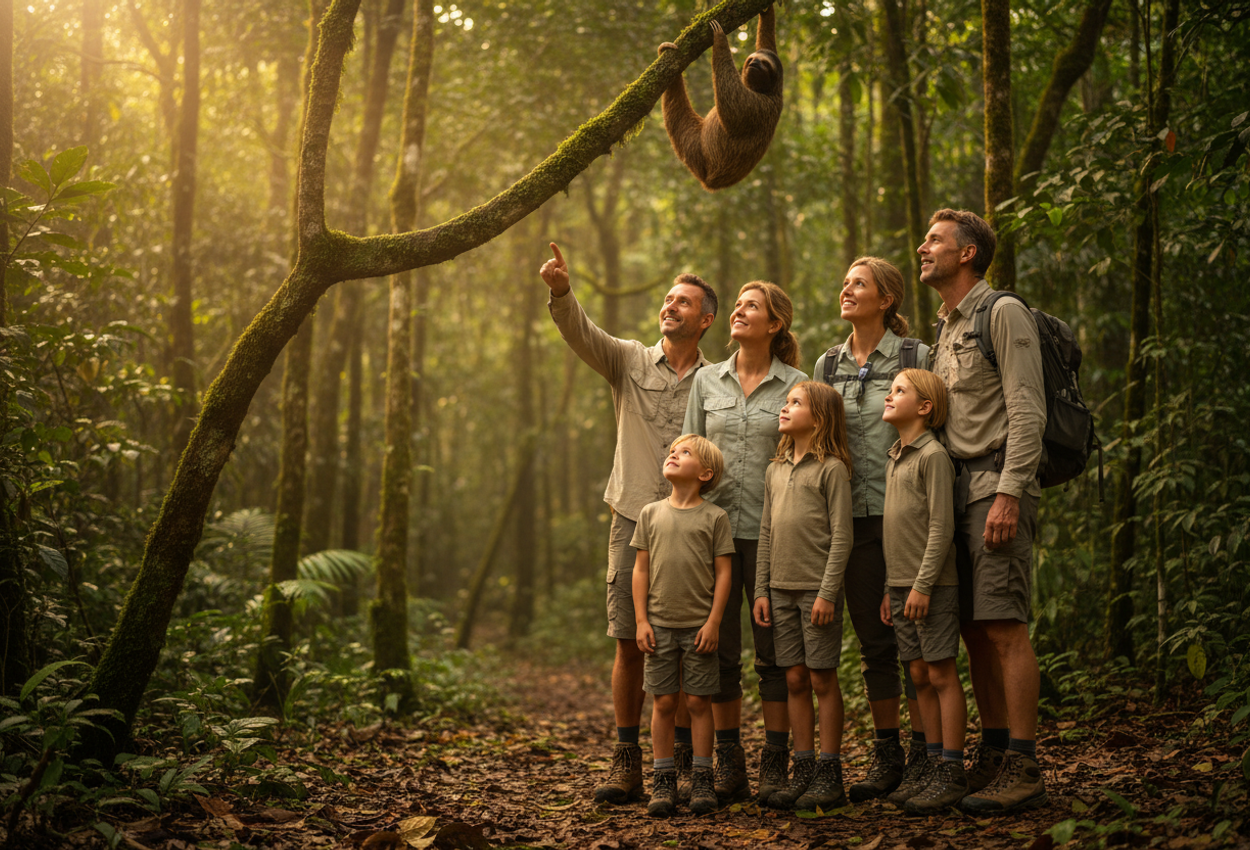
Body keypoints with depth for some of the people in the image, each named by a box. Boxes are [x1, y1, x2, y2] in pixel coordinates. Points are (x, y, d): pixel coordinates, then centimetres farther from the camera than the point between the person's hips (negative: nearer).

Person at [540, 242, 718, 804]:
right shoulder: (629, 362, 8)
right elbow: (581, 333, -8)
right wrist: (561, 291, -28)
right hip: (633, 520, 0)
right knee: (630, 643, 0)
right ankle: (627, 763, 6)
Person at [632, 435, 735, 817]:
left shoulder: (714, 517, -1)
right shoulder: (651, 513, 6)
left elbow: (722, 573, -1)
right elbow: (641, 569, 7)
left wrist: (714, 622, -8)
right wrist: (641, 621, 1)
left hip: (699, 626, -2)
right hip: (660, 625, 2)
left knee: (698, 701, 2)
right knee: (663, 702, 4)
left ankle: (702, 779, 10)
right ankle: (664, 781, 11)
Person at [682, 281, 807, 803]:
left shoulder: (796, 385, 1)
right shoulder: (707, 381, 10)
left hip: (770, 530, -3)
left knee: (773, 652, 1)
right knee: (720, 651, 4)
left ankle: (774, 765, 8)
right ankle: (728, 764, 13)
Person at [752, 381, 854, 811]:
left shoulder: (832, 468, -6)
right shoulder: (775, 471, 13)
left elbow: (841, 536, -10)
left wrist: (827, 592, -15)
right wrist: (761, 590, 9)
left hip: (818, 589, -6)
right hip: (781, 589, 6)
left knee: (822, 679, -1)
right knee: (795, 680, 8)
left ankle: (829, 777, 5)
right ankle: (803, 771, 14)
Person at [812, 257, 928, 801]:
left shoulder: (915, 357, -1)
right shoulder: (827, 365, 13)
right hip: (852, 516, 4)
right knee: (872, 639, 7)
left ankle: (923, 752, 4)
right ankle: (886, 754, 14)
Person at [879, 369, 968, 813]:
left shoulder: (934, 456, -9)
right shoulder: (894, 461, 17)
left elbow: (941, 526, -15)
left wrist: (923, 584, -18)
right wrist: (890, 589, 17)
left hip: (933, 586, -8)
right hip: (901, 587, 8)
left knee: (942, 675, -4)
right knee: (920, 676, 10)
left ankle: (952, 772, -1)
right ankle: (934, 764, 16)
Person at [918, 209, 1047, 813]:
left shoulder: (1003, 313, -4)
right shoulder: (945, 330, 22)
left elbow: (1027, 412, -12)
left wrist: (1008, 493, -20)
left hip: (996, 484, -8)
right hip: (956, 486, 8)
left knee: (1003, 627, -11)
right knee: (972, 629, 7)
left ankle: (1023, 769, -9)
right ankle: (993, 755, 13)